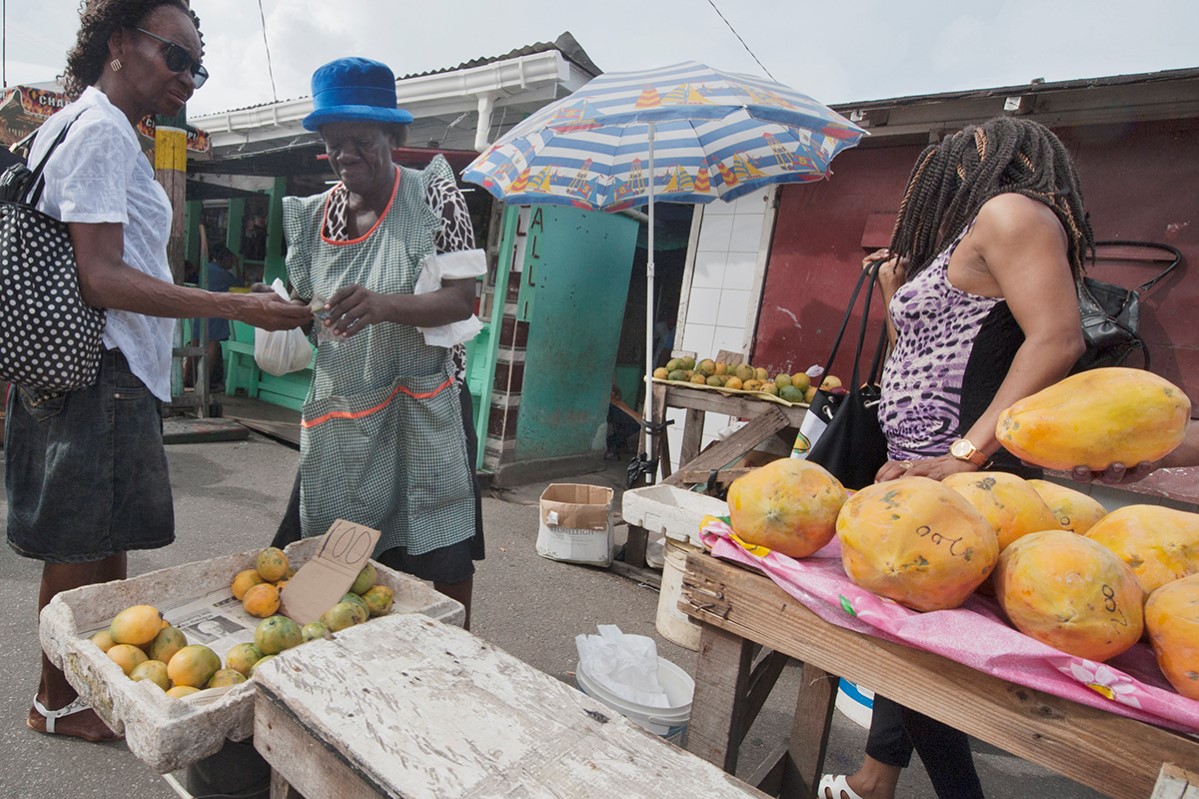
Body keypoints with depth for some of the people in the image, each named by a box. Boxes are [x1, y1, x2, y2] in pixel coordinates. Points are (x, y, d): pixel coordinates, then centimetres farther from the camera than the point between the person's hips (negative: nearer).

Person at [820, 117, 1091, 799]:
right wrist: (897, 291, 27)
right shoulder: (966, 239, 23)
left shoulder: (1011, 209, -7)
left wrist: (966, 456, -28)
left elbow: (1058, 339, -22)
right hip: (918, 473, 10)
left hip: (956, 481, -10)